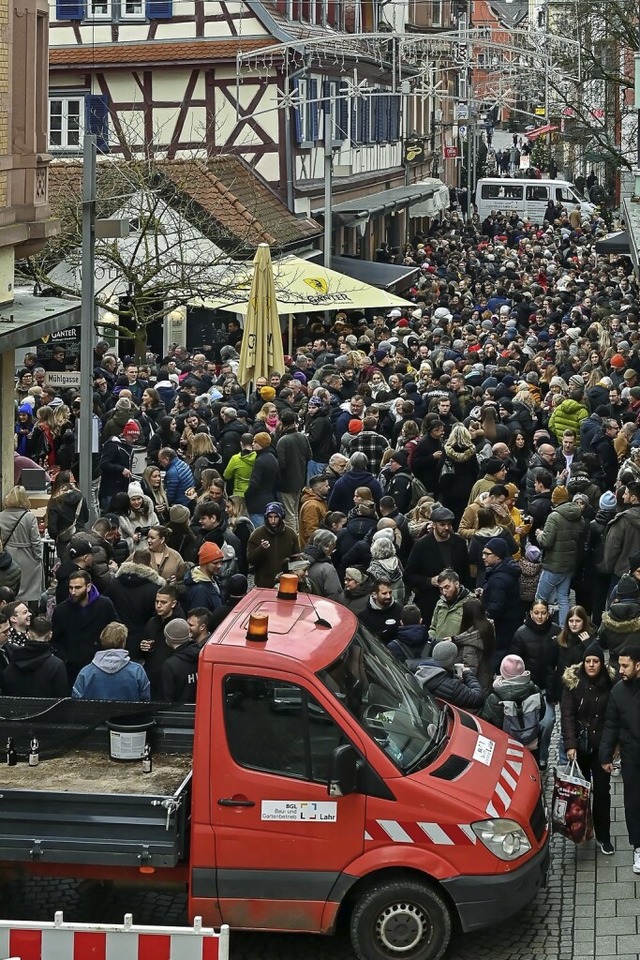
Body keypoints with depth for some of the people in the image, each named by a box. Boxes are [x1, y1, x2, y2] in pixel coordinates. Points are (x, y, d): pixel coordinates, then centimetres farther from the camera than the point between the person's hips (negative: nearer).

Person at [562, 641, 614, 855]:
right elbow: (567, 715, -10)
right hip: (580, 745, 0)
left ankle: (603, 836, 7)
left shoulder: (609, 683, -3)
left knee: (602, 789, 0)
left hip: (602, 745, 0)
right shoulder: (573, 682, -7)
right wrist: (570, 744, -18)